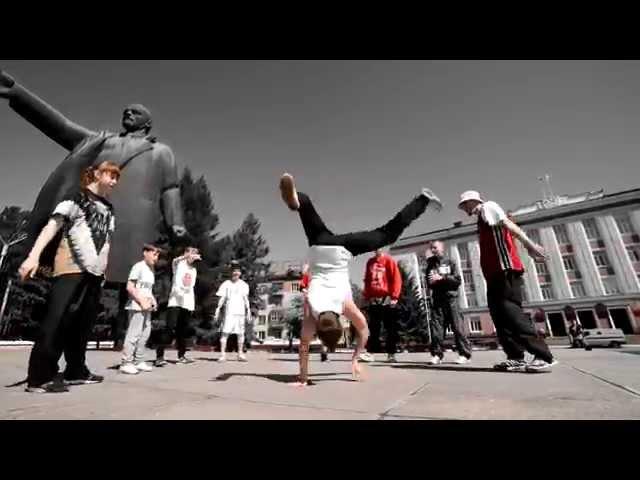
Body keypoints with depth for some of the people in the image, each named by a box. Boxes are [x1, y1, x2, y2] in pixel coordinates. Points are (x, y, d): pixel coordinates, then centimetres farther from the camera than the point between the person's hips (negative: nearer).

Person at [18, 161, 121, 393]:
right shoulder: (76, 199, 1)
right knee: (56, 321, -7)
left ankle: (76, 371, 18)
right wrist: (34, 255, -22)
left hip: (95, 272, 6)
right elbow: (52, 226, -10)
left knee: (83, 324, 9)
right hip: (72, 269, -6)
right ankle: (39, 377, 1)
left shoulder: (109, 209, 18)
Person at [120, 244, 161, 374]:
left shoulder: (151, 269, 15)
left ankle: (139, 361, 20)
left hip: (147, 307, 8)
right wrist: (142, 302, -16)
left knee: (145, 334, 11)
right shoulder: (138, 267, -9)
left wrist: (153, 300, 6)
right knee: (133, 334, -6)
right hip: (137, 307, -8)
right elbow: (129, 287, -14)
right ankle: (126, 363, 3)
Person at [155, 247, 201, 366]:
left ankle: (181, 356, 17)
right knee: (170, 329, -11)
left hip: (188, 304, 5)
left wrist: (193, 304, 14)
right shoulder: (179, 265, 2)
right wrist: (188, 256, -42)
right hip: (175, 302, -5)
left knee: (184, 330, 8)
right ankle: (159, 356, -6)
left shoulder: (194, 270, 20)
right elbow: (175, 260, -24)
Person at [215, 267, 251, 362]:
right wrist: (218, 309, -4)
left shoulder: (244, 285, 11)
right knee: (225, 332, -8)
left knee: (241, 333, 5)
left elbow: (246, 298, 11)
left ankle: (240, 354, 17)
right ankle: (222, 354, -2)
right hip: (229, 312, -2)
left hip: (240, 312, 2)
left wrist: (248, 310, 5)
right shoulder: (226, 284, 6)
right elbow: (222, 298, 5)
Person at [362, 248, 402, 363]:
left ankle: (391, 354, 14)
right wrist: (366, 296, 11)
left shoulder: (389, 260, -1)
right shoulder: (370, 262, 15)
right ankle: (370, 353, 9)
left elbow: (397, 278, -7)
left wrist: (394, 296, -12)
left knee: (390, 328, 5)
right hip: (373, 299, 4)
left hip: (386, 299, -4)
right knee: (373, 328, 6)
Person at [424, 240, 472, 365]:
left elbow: (458, 280, -3)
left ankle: (464, 354, 3)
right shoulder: (430, 265, 15)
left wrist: (442, 278, -11)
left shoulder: (450, 262, 7)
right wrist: (431, 282, -6)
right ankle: (437, 354, 2)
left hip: (450, 298, -3)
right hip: (436, 299, 3)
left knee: (458, 326, -4)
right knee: (436, 327, -2)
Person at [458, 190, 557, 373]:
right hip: (495, 272, 10)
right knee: (500, 314, 4)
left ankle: (544, 356, -9)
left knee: (510, 311, -14)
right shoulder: (482, 218, 28)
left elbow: (507, 223, -12)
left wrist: (528, 243, -23)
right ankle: (516, 358, 5)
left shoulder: (488, 207, 3)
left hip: (505, 269, -10)